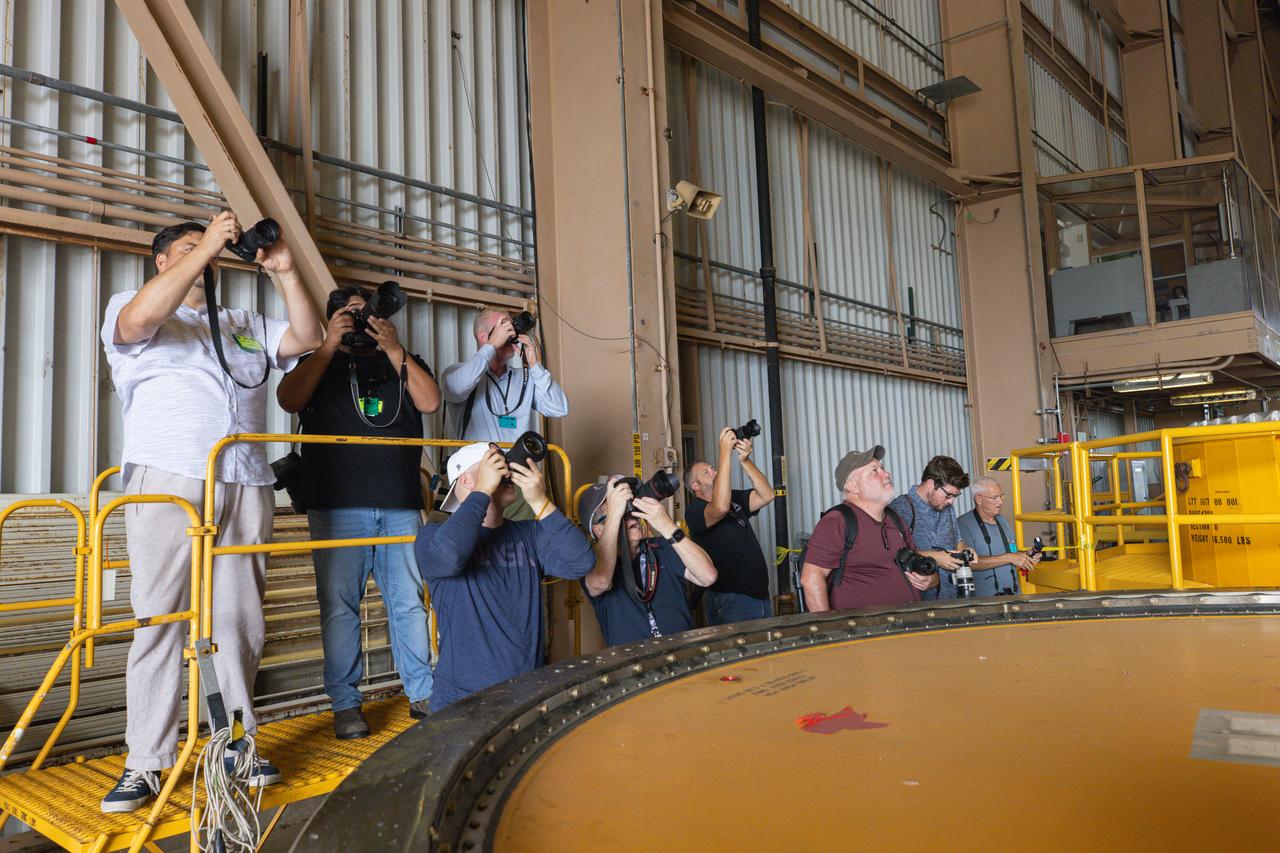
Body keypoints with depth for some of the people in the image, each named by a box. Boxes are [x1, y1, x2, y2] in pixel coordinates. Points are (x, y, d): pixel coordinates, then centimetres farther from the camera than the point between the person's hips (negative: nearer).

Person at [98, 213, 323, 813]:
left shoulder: (245, 325, 26)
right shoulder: (132, 310, 12)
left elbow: (306, 337, 15)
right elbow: (139, 318, -12)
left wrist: (285, 273, 4)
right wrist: (206, 245, -12)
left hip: (247, 488, 4)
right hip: (169, 482, -4)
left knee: (240, 622, 5)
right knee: (160, 618, -4)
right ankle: (146, 762, 5)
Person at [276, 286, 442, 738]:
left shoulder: (403, 362, 19)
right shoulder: (320, 363, 16)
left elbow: (430, 401, 0)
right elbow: (289, 399, -5)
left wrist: (394, 349, -6)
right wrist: (330, 345, -7)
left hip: (400, 505, 1)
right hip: (336, 505, -1)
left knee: (409, 602, 4)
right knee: (339, 605, -1)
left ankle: (422, 694, 13)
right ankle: (345, 704, 8)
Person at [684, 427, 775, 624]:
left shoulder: (735, 498, 14)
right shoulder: (694, 510, -8)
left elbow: (766, 496, 0)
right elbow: (720, 508, -29)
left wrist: (745, 460, -13)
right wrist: (725, 453, -26)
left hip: (760, 595, 7)